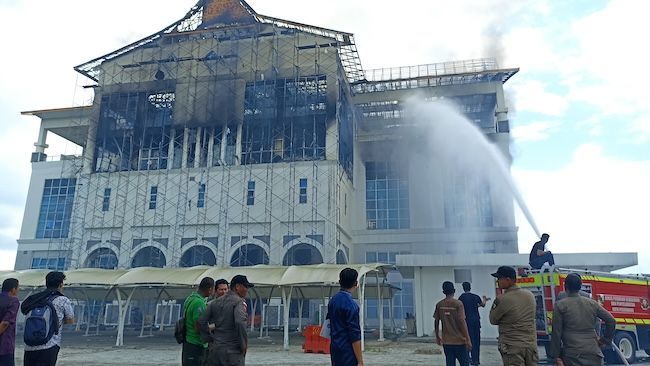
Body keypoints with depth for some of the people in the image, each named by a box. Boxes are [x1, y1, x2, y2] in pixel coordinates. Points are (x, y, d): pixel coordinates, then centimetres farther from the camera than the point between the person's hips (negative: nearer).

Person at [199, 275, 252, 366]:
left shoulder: (216, 302, 10)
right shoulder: (239, 302, -11)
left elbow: (201, 321, 9)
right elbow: (240, 322, -26)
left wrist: (210, 340, 11)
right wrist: (244, 345, -15)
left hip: (215, 348, 6)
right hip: (232, 351, -6)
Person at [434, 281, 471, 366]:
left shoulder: (439, 305, 1)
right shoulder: (458, 303, -11)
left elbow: (436, 322, 6)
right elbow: (462, 322, -15)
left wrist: (437, 337, 19)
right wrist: (468, 340, -10)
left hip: (446, 341, 4)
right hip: (459, 340, -4)